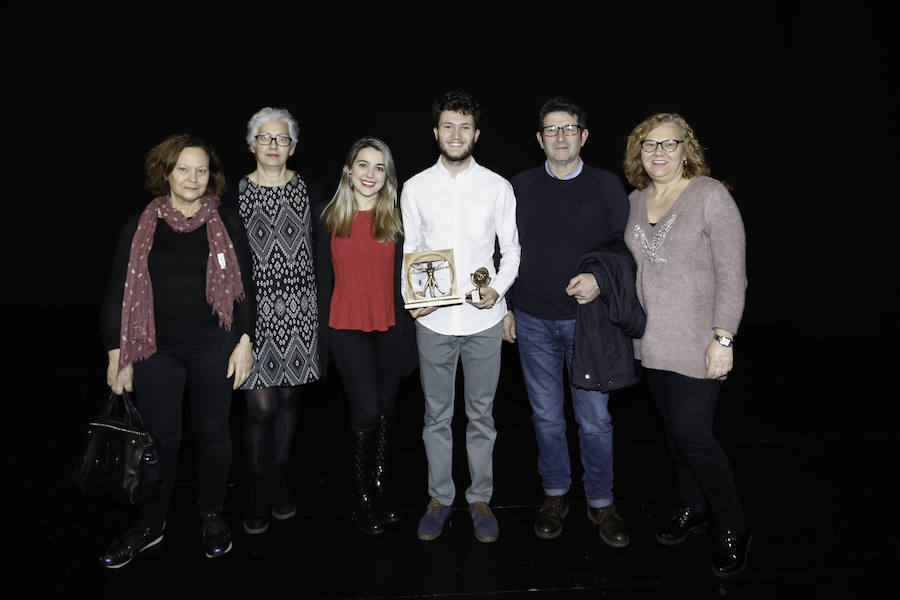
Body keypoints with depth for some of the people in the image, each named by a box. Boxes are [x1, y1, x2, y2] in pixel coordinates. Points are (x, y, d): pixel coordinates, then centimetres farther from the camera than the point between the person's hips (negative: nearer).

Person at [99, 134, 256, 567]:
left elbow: (244, 288, 2)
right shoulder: (141, 228, 2)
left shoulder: (227, 225, 1)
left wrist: (244, 342, -3)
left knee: (212, 433, 10)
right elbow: (117, 294, 3)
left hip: (214, 349, 0)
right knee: (160, 438, 8)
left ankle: (212, 516, 30)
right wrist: (117, 357, 1)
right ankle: (150, 525, 28)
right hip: (157, 352, 1)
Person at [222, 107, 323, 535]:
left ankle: (280, 482, 30)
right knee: (261, 404, -3)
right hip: (255, 306, -1)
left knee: (289, 395, 11)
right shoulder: (236, 195, 0)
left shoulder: (309, 193, 3)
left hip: (298, 307, 2)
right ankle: (258, 497, 16)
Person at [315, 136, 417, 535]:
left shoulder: (397, 217, 4)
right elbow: (324, 277, 5)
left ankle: (381, 486, 29)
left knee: (386, 408, 11)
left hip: (390, 326, 2)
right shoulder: (328, 217, 3)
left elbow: (406, 275, 5)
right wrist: (323, 330, 4)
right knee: (366, 410, -7)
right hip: (347, 326, -1)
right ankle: (361, 496, 14)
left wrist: (413, 316, -5)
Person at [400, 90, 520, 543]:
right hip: (433, 319, 1)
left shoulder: (497, 187, 1)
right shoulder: (415, 188, 3)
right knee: (436, 414, 12)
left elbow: (511, 249, 6)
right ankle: (439, 497, 28)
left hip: (483, 318, 0)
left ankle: (480, 498, 26)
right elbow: (410, 251, 7)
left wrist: (498, 289, -11)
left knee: (481, 414, 10)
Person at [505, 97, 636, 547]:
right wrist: (507, 307, 6)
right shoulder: (521, 187, 5)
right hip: (534, 322, 2)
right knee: (546, 416, 11)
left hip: (588, 319, -1)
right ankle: (555, 495, 29)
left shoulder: (607, 185, 1)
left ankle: (601, 502, 24)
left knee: (595, 419, 5)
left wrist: (600, 278, -16)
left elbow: (624, 246, 2)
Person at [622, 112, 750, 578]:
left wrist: (723, 338, -17)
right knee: (675, 429, 15)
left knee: (692, 434, -6)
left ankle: (732, 528, 17)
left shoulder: (711, 195, -10)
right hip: (651, 340, 6)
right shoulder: (636, 200, 8)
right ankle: (691, 510, 35)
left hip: (697, 342, -5)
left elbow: (732, 273, -12)